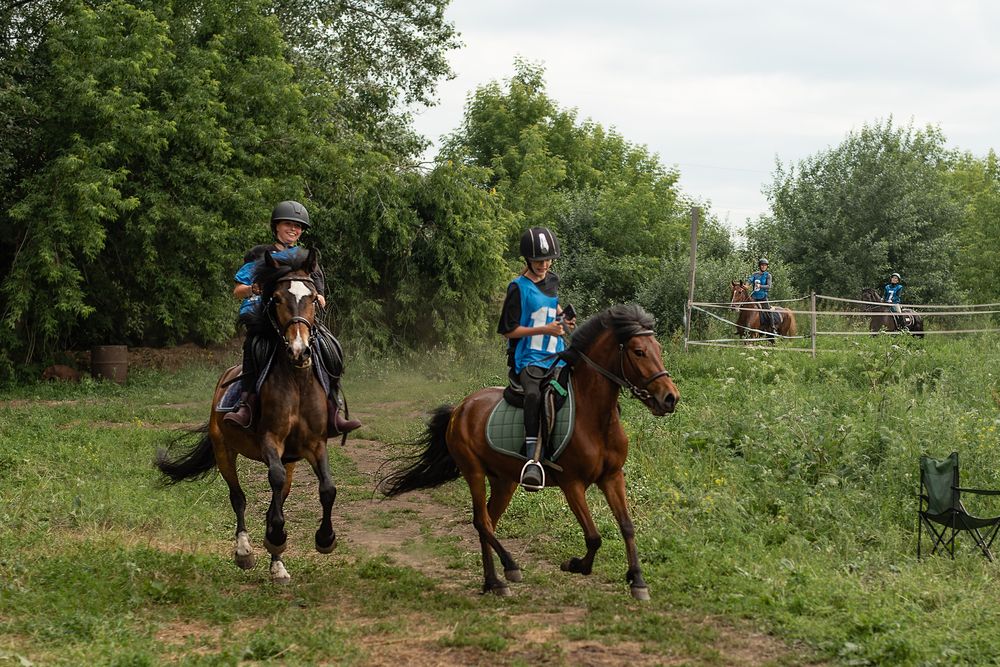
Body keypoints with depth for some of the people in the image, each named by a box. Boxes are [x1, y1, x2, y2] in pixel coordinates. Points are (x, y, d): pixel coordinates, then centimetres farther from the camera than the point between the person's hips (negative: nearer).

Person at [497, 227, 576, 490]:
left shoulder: (552, 281, 15)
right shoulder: (519, 288, -5)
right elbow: (508, 330, -7)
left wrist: (563, 318, 15)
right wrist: (545, 329, -14)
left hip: (556, 356, 7)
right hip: (527, 359, -7)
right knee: (534, 394, -36)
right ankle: (533, 459, -45)